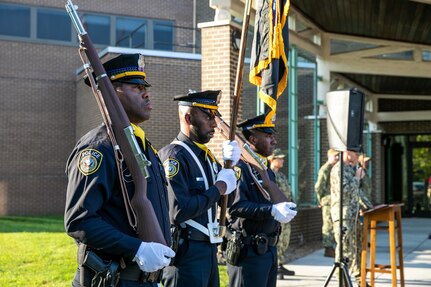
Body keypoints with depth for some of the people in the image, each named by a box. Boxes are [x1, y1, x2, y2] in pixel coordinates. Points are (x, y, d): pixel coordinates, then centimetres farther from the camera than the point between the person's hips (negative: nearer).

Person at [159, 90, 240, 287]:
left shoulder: (206, 155, 13)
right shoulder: (174, 156, -15)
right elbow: (178, 210, -25)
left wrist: (229, 165, 4)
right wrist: (217, 189, -15)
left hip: (208, 250, 9)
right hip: (185, 253, -9)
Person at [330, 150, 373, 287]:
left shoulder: (351, 168, 17)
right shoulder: (339, 169, -14)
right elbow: (345, 190, -24)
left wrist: (370, 207, 23)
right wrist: (357, 177, -13)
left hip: (354, 215, 10)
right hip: (343, 216, -10)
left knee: (358, 247, 15)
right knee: (345, 250, -6)